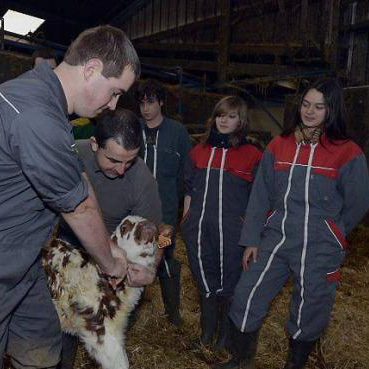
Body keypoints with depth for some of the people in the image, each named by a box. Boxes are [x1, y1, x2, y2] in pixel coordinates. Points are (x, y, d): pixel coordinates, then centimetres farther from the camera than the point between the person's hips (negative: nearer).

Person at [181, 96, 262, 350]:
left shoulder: (252, 155, 0)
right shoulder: (200, 151, 12)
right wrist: (186, 220, 13)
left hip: (232, 231, -3)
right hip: (199, 229, 3)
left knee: (228, 282, 7)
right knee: (205, 280, 13)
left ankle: (226, 331, 29)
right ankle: (208, 328, 33)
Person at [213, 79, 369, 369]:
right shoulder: (279, 146, 5)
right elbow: (261, 196, 5)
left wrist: (327, 235, 11)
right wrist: (251, 239, 2)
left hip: (320, 249, -2)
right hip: (274, 239, 3)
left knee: (308, 315, 10)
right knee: (246, 298, 1)